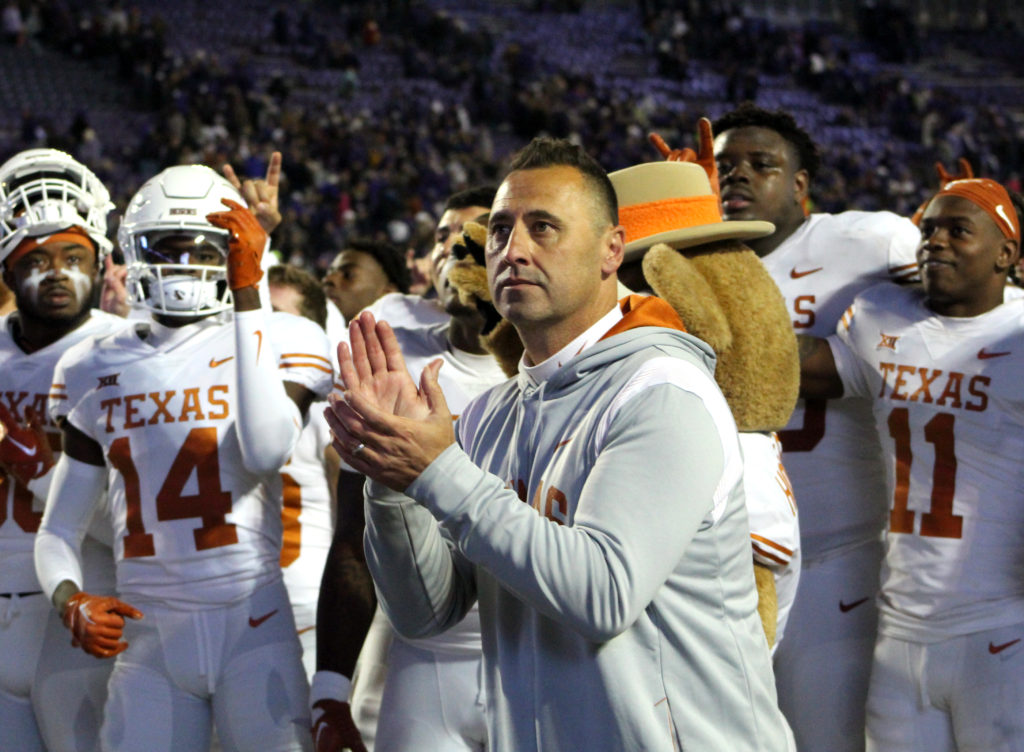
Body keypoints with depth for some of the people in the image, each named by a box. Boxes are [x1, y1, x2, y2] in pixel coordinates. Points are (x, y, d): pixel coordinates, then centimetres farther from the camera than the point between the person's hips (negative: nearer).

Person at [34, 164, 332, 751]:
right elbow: (59, 531, 16)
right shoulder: (97, 372, 11)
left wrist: (248, 295, -17)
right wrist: (71, 601, -7)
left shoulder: (276, 344, 1)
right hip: (148, 636, 3)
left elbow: (266, 451, -21)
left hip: (253, 628, -3)